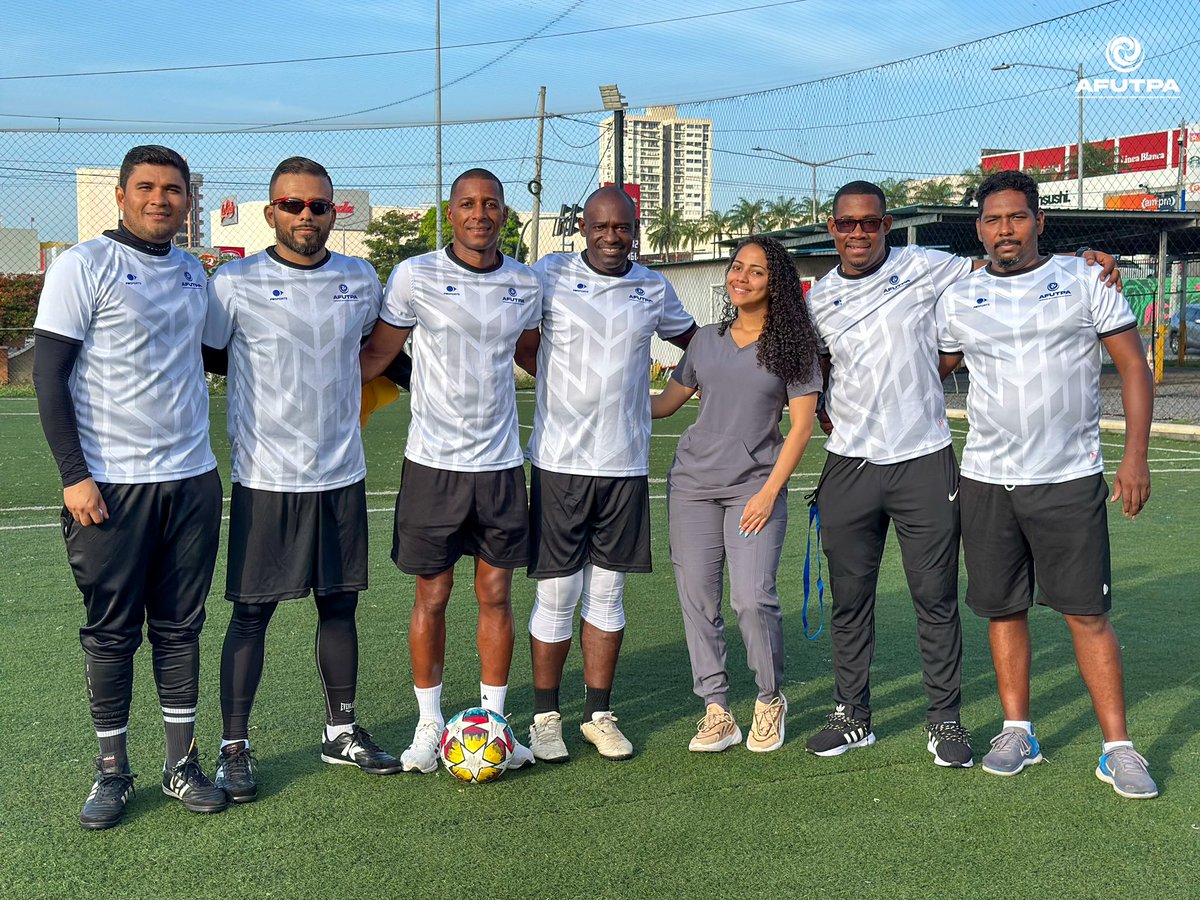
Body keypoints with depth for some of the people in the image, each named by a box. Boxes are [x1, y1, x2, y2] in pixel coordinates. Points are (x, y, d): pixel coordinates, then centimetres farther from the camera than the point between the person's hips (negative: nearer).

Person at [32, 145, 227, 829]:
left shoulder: (193, 272, 12)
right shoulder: (83, 266, -5)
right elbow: (50, 375, -8)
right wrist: (75, 475, -13)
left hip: (193, 478, 5)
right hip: (111, 484, -5)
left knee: (181, 626, 10)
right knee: (112, 631, 4)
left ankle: (183, 764, 20)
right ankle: (113, 770, 19)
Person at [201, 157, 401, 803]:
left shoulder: (361, 281, 5)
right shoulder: (235, 283, -7)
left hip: (342, 477, 4)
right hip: (265, 482, -4)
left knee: (340, 605, 12)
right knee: (251, 613, 1)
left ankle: (342, 732, 27)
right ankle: (233, 748, 14)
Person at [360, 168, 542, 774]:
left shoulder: (526, 285, 6)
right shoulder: (415, 276, -5)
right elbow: (377, 352, 2)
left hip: (500, 463, 3)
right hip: (433, 462, -3)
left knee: (496, 593, 8)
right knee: (431, 596, 5)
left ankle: (493, 722, 21)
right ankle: (429, 725, 20)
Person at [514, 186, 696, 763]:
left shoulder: (654, 289, 8)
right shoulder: (549, 276, -1)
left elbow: (692, 340, 25)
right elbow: (524, 346, 9)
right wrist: (566, 389, 2)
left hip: (626, 464, 3)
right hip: (560, 461, -3)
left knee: (607, 593, 10)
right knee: (557, 594, 2)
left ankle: (599, 715, 21)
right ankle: (545, 716, 16)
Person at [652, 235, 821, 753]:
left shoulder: (793, 344, 1)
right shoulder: (706, 340, 13)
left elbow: (801, 425, -2)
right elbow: (666, 402, 19)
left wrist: (769, 492, -9)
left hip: (756, 486, -4)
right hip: (693, 482, 4)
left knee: (753, 598, -13)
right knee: (697, 598, 1)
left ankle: (770, 700, 11)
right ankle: (716, 711, 12)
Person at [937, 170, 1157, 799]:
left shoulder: (1085, 281, 1)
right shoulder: (958, 300, 7)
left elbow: (1133, 367, 2)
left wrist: (1135, 455, -7)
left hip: (1070, 479, -2)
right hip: (985, 481, 3)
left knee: (1087, 612, -2)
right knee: (1002, 609, 9)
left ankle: (1117, 748, 6)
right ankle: (1017, 732, 23)